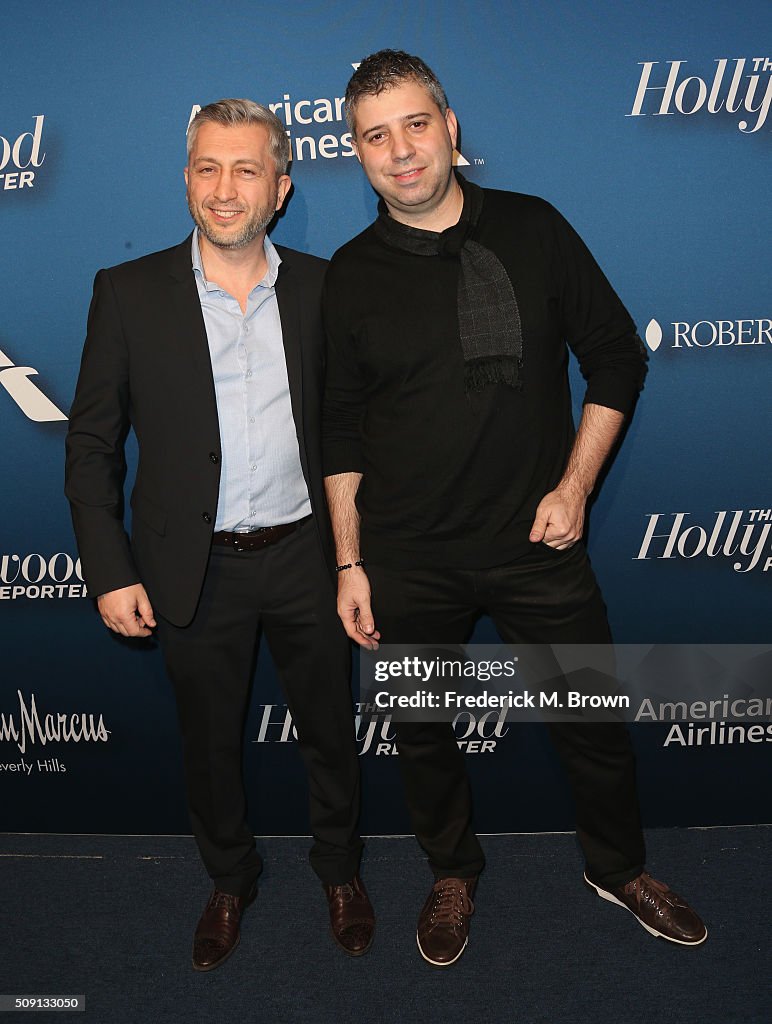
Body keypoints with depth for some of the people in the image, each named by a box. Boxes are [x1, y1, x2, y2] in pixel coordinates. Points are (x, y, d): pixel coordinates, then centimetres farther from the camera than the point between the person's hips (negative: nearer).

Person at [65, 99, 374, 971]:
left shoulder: (321, 288, 0)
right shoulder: (128, 292, -4)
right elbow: (92, 443, -2)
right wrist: (109, 572, -7)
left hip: (306, 555, 1)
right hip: (197, 569, 0)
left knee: (329, 728, 16)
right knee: (209, 743, 17)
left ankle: (340, 869, 44)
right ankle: (230, 881, 44)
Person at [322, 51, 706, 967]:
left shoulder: (533, 230, -2)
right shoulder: (349, 274, -1)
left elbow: (616, 357, 3)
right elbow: (340, 432, 3)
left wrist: (574, 486, -6)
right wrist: (349, 562, 1)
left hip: (537, 543, 0)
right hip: (408, 563, 1)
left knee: (593, 722, 13)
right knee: (422, 734, 15)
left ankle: (618, 867, 42)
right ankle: (453, 873, 43)